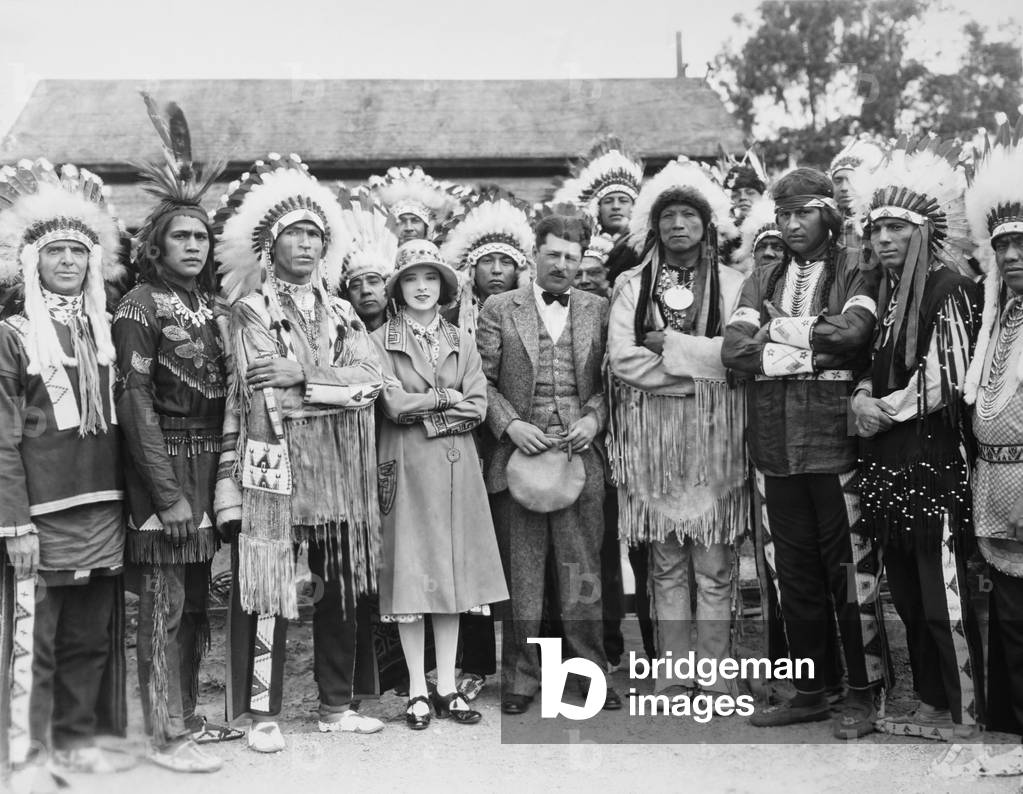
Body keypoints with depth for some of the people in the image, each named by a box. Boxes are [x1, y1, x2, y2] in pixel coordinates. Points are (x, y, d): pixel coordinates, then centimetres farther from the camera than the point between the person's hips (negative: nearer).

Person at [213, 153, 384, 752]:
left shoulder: (341, 312, 16)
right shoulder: (251, 310, 2)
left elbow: (370, 380, 0)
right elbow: (267, 393, -10)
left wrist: (303, 377, -10)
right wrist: (335, 381, -7)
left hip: (341, 473, 5)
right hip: (276, 468, -5)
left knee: (341, 590, 9)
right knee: (269, 589, -3)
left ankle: (337, 704, 21)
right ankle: (264, 713, 9)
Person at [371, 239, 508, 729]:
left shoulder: (461, 342, 12)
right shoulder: (381, 341, 2)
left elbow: (478, 408, 2)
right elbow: (394, 405, -9)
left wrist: (423, 409, -8)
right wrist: (448, 398, -3)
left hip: (457, 466, 3)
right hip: (406, 467, -3)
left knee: (453, 573, 5)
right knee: (409, 576, -1)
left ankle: (447, 685, 13)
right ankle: (417, 690, 8)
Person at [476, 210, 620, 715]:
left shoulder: (598, 310, 10)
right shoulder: (499, 309, 6)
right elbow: (482, 380, 3)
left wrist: (593, 418, -6)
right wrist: (509, 425, -9)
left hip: (581, 454, 1)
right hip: (519, 452, -1)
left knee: (582, 569, 5)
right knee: (521, 572, 4)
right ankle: (520, 679, 14)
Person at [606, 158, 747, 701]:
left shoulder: (732, 284, 7)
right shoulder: (631, 285, 9)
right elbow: (622, 358, -4)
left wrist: (669, 345, -6)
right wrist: (700, 369, -7)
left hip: (716, 439, -1)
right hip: (652, 440, 1)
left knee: (715, 568, 0)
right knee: (665, 566, 5)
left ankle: (713, 682, 8)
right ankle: (672, 679, 13)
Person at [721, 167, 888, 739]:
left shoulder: (856, 278, 3)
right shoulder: (762, 282, 15)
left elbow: (849, 333, -18)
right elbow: (735, 350, 0)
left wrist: (780, 330, -6)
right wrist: (812, 348, -8)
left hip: (835, 441, -4)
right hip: (776, 447, 4)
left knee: (851, 568, 0)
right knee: (794, 573, 10)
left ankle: (865, 693, 14)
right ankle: (812, 689, 23)